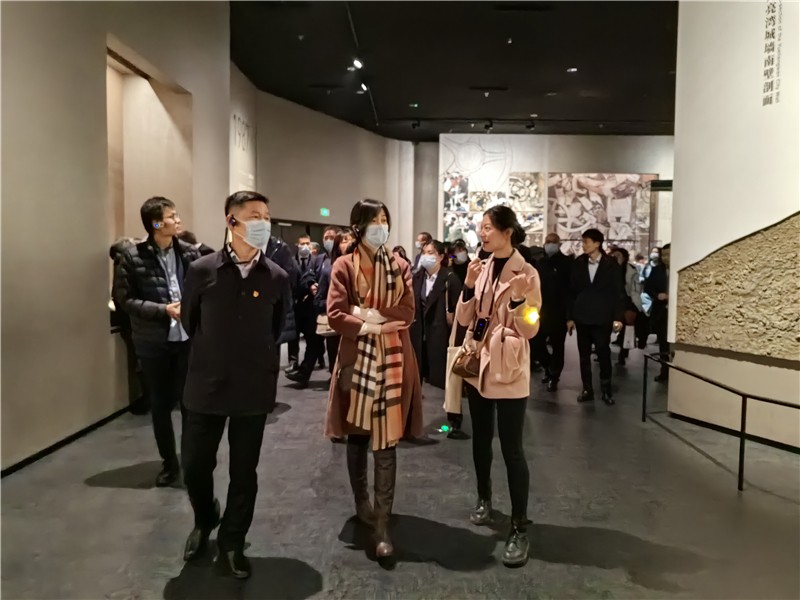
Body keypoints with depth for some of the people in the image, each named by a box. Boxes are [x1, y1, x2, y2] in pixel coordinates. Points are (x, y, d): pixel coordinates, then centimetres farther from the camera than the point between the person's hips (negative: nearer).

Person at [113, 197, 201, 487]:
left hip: (188, 338, 1)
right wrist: (163, 310, -17)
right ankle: (169, 463, 29)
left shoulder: (189, 252, -1)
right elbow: (124, 299, -8)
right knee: (160, 405, 11)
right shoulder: (132, 257, -7)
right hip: (153, 343, -1)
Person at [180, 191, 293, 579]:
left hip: (253, 389, 0)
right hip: (206, 386, 0)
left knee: (244, 471, 9)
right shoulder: (202, 271, -7)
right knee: (195, 465, 10)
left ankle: (231, 544, 29)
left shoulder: (276, 277, -4)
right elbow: (189, 322, 8)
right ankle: (204, 522, 40)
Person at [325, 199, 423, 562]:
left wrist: (367, 314, -13)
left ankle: (382, 524, 2)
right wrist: (378, 325, -14)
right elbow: (335, 316, -9)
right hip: (357, 359, -1)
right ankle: (362, 504, 32)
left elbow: (408, 313, -2)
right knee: (357, 435, 12)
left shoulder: (399, 266, 7)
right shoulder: (344, 266, -1)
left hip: (392, 361, 1)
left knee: (386, 440, -2)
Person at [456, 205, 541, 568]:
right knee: (481, 439, 18)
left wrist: (517, 298, -29)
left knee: (511, 448, -4)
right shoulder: (481, 268, 5)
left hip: (508, 371, -6)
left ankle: (519, 528, 7)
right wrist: (469, 286, -11)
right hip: (478, 364, 6)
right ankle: (484, 499, 38)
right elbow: (464, 320, 3)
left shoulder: (526, 273, -11)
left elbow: (529, 330, -13)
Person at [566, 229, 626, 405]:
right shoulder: (578, 263, 4)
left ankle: (606, 390, 14)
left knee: (603, 354, 2)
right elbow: (572, 291, 6)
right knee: (584, 354, 7)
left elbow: (618, 292, -2)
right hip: (582, 317, 3)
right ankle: (587, 389, 15)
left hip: (602, 318, -2)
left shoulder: (611, 264, -2)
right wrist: (570, 316, 3)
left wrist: (618, 317, -8)